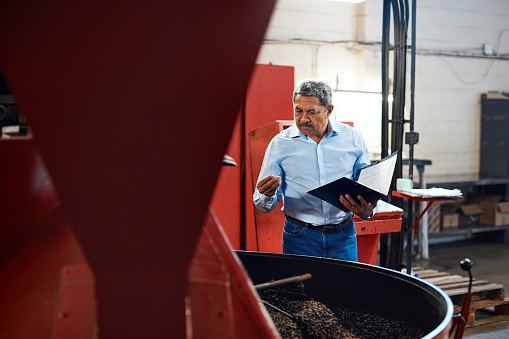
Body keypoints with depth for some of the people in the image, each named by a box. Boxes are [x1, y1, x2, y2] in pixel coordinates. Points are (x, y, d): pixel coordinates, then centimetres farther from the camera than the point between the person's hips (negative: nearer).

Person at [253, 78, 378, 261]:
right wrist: (268, 195, -23)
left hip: (343, 236, 1)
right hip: (299, 237, -1)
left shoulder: (353, 138, 2)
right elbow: (264, 205, 1)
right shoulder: (280, 143, -1)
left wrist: (367, 212, -15)